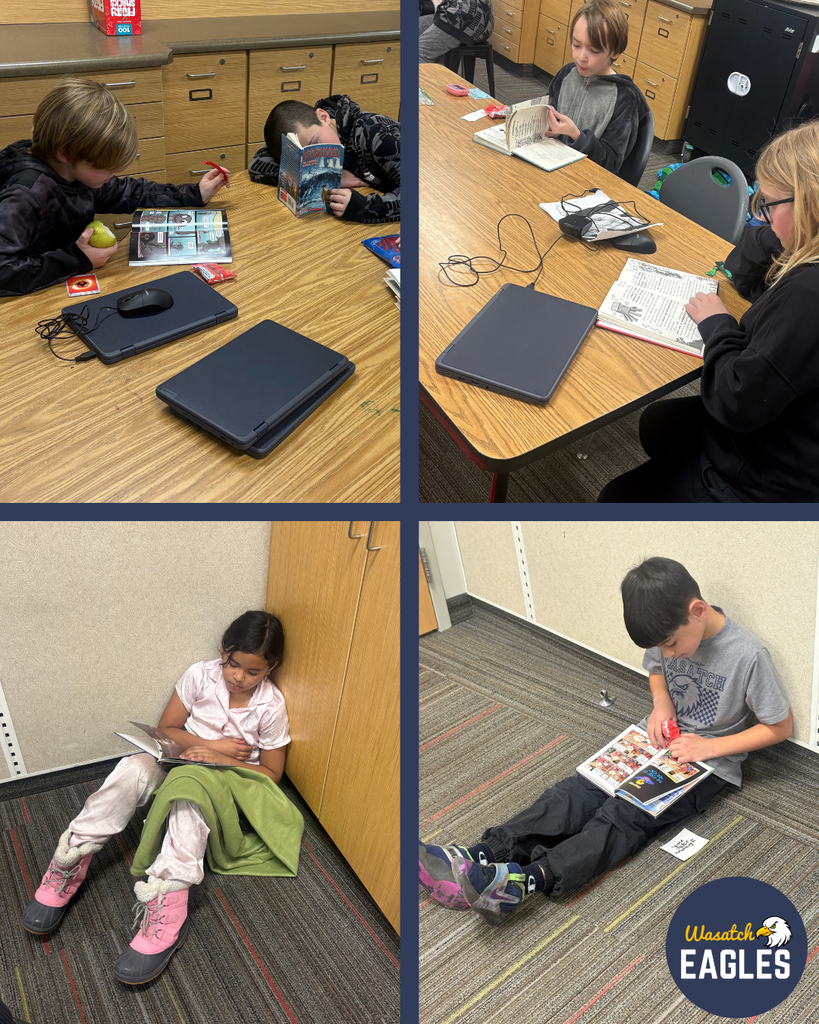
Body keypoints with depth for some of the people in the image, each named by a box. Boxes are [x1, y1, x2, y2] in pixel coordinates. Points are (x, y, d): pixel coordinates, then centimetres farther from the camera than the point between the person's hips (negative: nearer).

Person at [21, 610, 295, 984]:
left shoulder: (271, 706, -12)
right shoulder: (201, 675, -8)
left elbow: (271, 773, -7)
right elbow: (166, 730, -1)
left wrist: (222, 760, -21)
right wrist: (210, 744, -17)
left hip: (228, 781, -3)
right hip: (181, 759, 3)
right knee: (134, 767, -31)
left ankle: (166, 895, -51)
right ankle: (72, 857, -23)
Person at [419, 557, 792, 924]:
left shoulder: (748, 656, -24)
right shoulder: (668, 630, -8)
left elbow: (780, 727, -11)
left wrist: (708, 747, -18)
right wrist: (662, 702, -8)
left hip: (707, 764, -5)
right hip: (659, 739, 5)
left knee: (625, 814, -27)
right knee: (580, 789, -17)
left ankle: (523, 881, -44)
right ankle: (479, 857, -31)